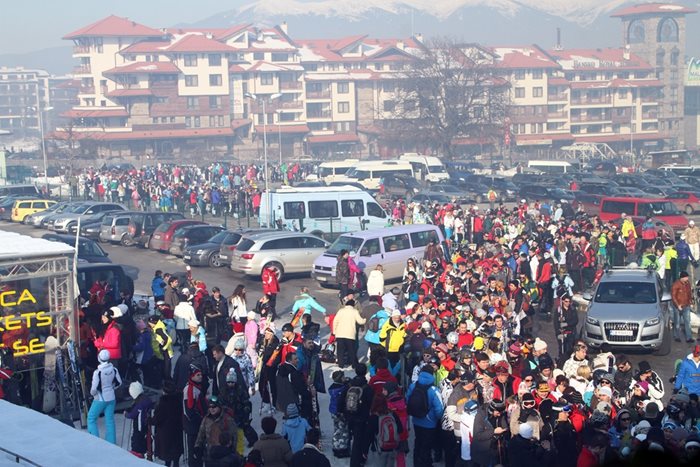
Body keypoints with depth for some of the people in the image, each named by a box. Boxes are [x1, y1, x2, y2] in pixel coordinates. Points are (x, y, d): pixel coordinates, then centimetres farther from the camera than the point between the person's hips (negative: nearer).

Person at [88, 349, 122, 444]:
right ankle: (111, 441, 17)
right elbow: (118, 383, 5)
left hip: (100, 399, -5)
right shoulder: (114, 370, -8)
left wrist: (93, 393, 1)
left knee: (91, 418, 12)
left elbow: (94, 388, -20)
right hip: (111, 398, 5)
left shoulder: (97, 372, -23)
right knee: (110, 420, 13)